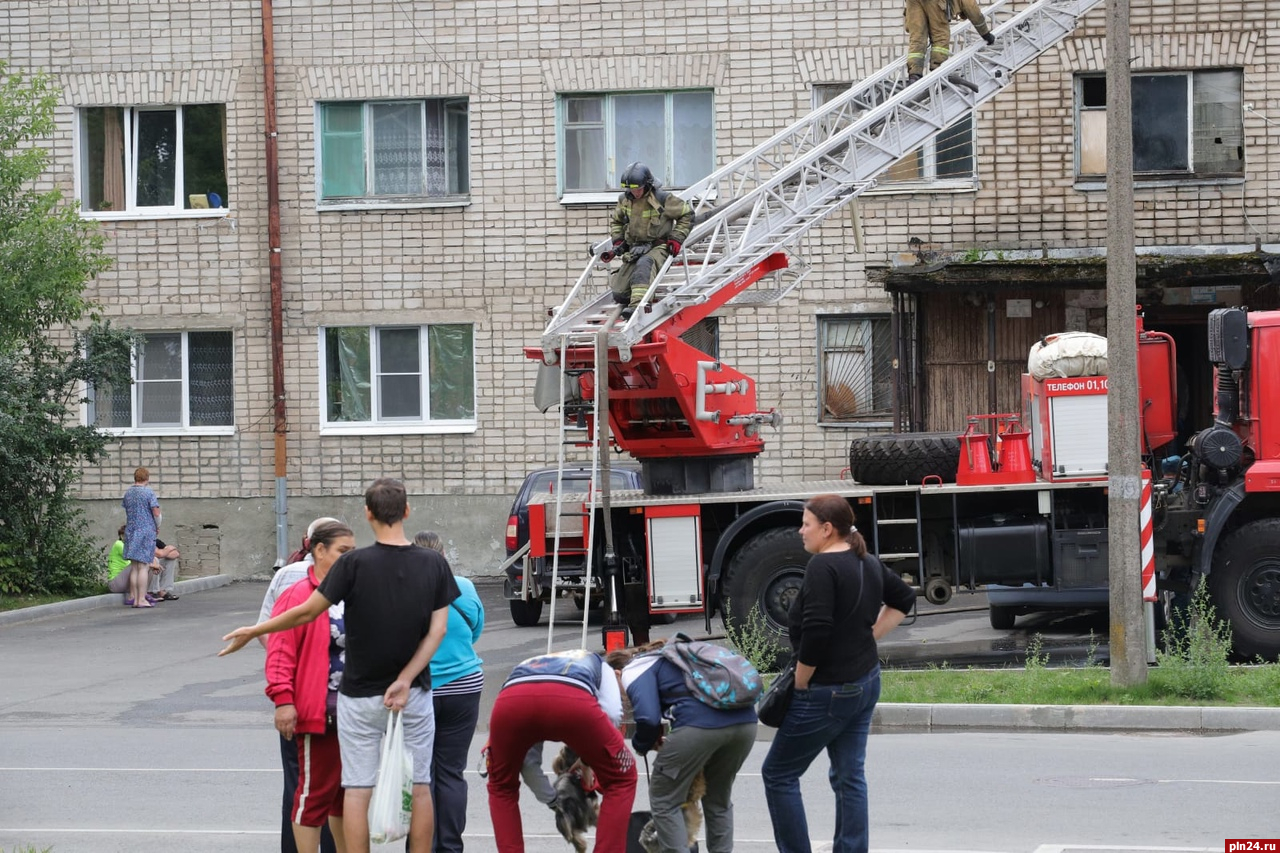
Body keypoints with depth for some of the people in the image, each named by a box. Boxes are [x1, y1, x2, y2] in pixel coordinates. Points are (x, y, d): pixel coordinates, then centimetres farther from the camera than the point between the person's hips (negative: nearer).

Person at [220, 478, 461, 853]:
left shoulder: (354, 563, -13)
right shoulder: (434, 564, -3)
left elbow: (306, 613, -9)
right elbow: (437, 630, -7)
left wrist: (253, 631, 3)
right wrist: (405, 682, -10)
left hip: (360, 695, -2)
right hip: (415, 694, 2)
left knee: (357, 789, 2)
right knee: (419, 787, 8)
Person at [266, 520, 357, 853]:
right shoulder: (298, 596, -12)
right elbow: (280, 651, -17)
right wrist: (283, 699, -23)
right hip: (319, 712, -8)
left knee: (347, 789, 15)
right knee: (316, 789, -3)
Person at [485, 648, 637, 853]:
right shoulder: (595, 662, 42)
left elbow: (527, 758, 43)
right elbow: (612, 713, 19)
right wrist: (589, 756, 34)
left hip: (511, 700, 3)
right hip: (571, 700, -3)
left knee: (502, 787, 32)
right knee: (620, 780, 23)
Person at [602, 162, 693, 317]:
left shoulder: (662, 199, -9)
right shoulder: (624, 200, 6)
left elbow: (687, 214, 2)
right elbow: (615, 221, 25)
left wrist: (676, 238, -6)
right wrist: (618, 242, 10)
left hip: (658, 247, -5)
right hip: (634, 250, 5)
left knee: (644, 264, -43)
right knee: (619, 295, -9)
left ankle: (637, 304, -57)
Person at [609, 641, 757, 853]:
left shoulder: (634, 671, 12)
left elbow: (648, 718, -4)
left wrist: (643, 744, 18)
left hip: (700, 723, -8)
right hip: (745, 720, 8)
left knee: (664, 800, 10)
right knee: (718, 799, 25)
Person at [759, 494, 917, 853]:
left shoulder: (823, 566, -19)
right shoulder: (868, 564, 8)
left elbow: (816, 632, -26)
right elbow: (904, 599, 24)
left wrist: (800, 684, -14)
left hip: (828, 690, -9)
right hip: (866, 682, 9)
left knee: (778, 773, 3)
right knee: (849, 776, 12)